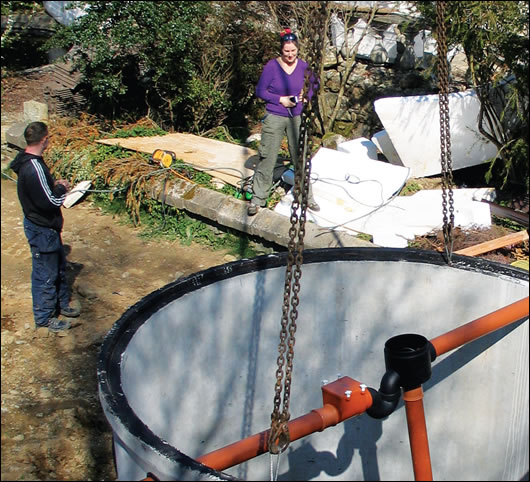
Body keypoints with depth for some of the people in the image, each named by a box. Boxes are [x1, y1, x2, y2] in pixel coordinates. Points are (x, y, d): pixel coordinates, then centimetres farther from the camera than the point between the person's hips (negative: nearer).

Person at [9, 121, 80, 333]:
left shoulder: (28, 161, 4)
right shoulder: (34, 168, -28)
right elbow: (50, 202, -27)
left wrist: (55, 185, 3)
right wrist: (62, 188, -10)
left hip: (45, 226, 10)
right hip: (42, 230, -10)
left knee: (59, 267, 23)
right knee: (46, 274, 5)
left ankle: (61, 304, 40)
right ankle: (44, 317, 20)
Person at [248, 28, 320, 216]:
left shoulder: (303, 66, 1)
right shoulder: (271, 66, -9)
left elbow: (312, 88, 15)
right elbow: (260, 91, -4)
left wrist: (305, 96, -6)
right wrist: (280, 100, -15)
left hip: (297, 118, 3)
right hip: (274, 118, -3)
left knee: (300, 157, 9)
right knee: (267, 158, -1)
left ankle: (307, 196, 23)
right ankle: (257, 199, 10)